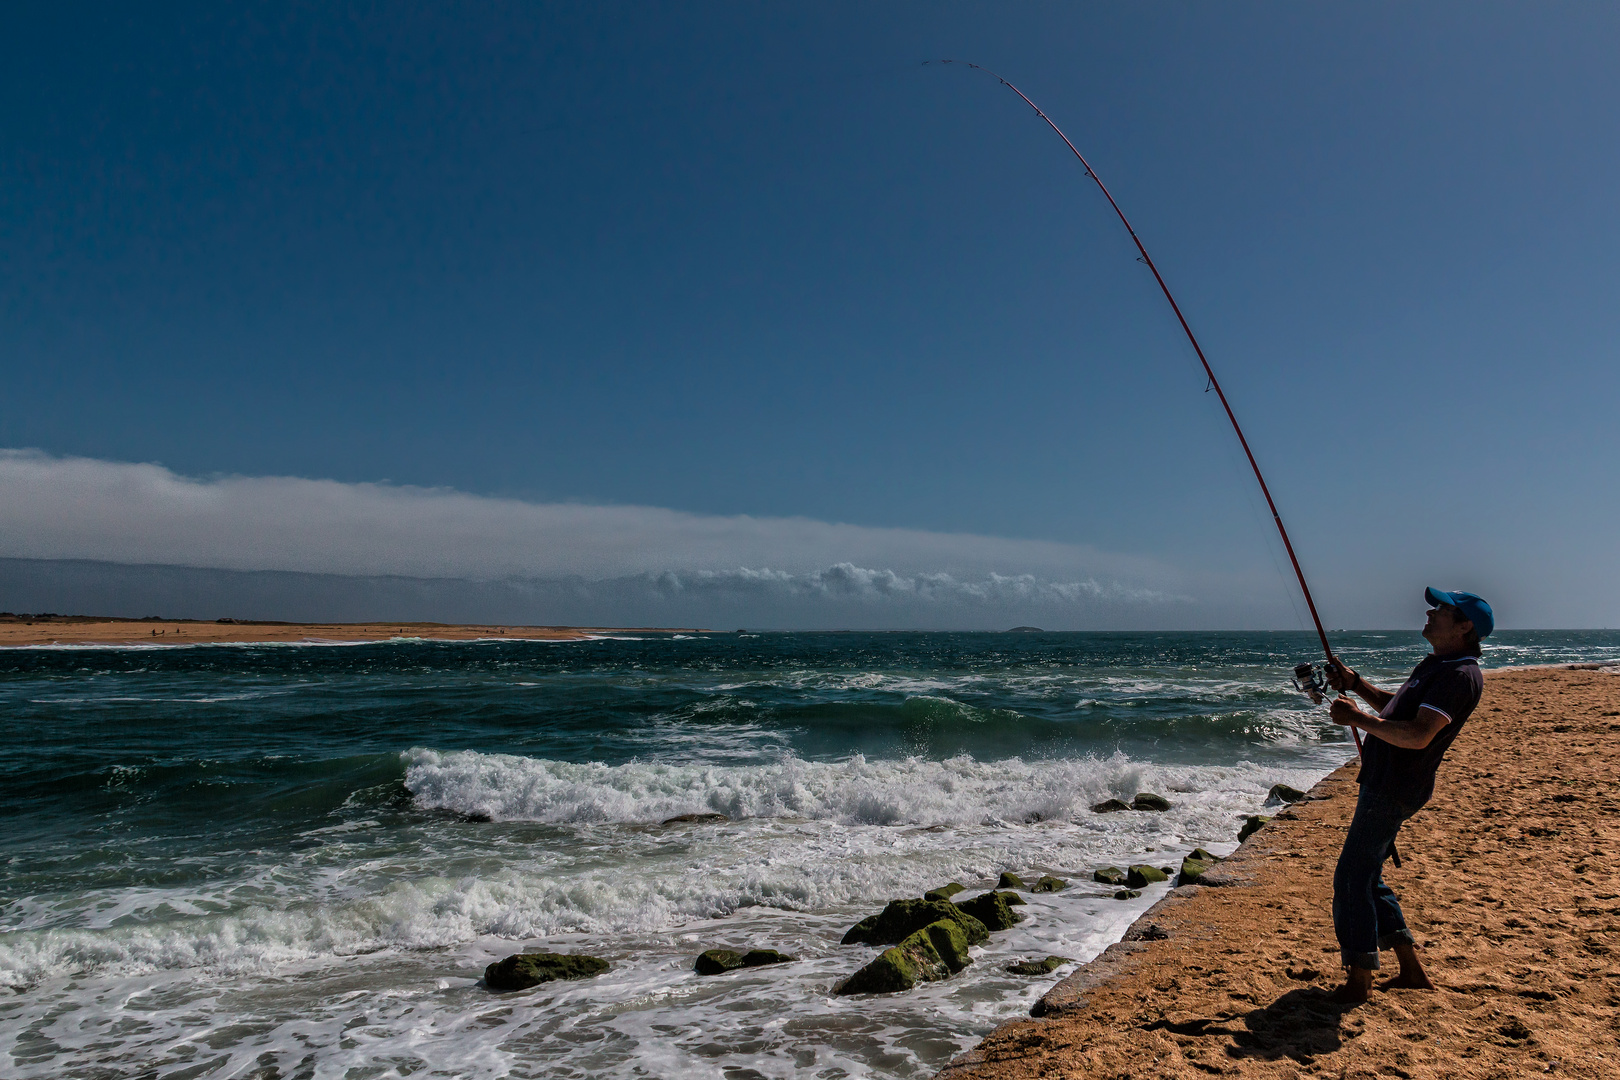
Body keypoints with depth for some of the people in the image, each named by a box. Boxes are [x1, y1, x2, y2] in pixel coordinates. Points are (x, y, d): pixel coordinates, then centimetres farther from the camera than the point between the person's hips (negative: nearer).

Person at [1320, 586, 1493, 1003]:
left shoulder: (1460, 676, -17)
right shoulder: (1437, 665, 17)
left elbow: (1417, 735, -28)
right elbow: (1396, 707, 30)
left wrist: (1358, 718, -22)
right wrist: (1355, 684, 15)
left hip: (1394, 788, -11)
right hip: (1383, 782, 11)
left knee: (1352, 879, -6)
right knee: (1367, 876, 17)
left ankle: (1359, 980, 3)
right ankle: (1411, 970, 25)